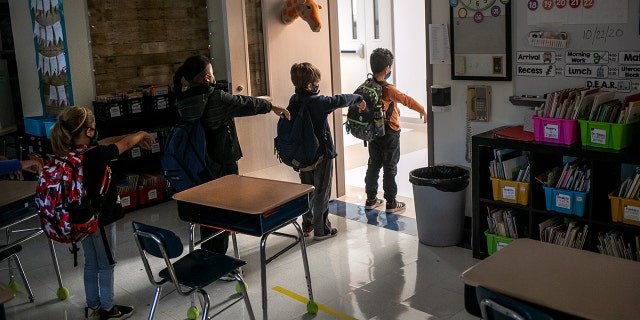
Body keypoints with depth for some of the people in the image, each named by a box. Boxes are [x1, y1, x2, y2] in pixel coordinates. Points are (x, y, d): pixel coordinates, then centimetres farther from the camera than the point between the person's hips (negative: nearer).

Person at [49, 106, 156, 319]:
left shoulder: (68, 152, -4)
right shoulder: (95, 156, -27)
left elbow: (104, 142, 8)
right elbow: (126, 143, -10)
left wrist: (135, 139, 12)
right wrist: (141, 134, 10)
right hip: (102, 219, -7)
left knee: (91, 263, 21)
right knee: (106, 265, 10)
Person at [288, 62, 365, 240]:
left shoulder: (294, 102, -1)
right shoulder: (317, 102, -21)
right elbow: (340, 100, -11)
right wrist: (358, 99, 7)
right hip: (321, 154, -7)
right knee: (322, 193, 4)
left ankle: (307, 225, 30)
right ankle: (321, 230, 12)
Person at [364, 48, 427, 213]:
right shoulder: (388, 89, -22)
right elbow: (407, 100, -19)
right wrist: (423, 110, -5)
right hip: (389, 133, -6)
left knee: (373, 164, 15)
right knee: (390, 167, 3)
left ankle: (371, 199, 22)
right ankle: (391, 203, 10)